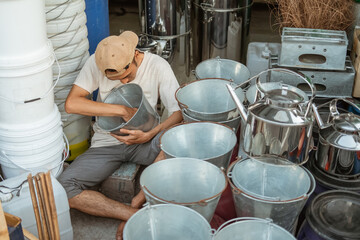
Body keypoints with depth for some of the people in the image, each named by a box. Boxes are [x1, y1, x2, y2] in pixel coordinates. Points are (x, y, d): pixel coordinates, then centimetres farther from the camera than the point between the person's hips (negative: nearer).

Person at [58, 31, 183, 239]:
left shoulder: (157, 66, -10)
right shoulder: (96, 63, -9)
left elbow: (179, 112, -13)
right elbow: (71, 104, -19)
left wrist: (149, 135, -28)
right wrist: (122, 110, -22)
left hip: (143, 140, -1)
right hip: (107, 143, 1)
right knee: (65, 187, -22)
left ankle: (138, 202, -23)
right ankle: (136, 216, -20)